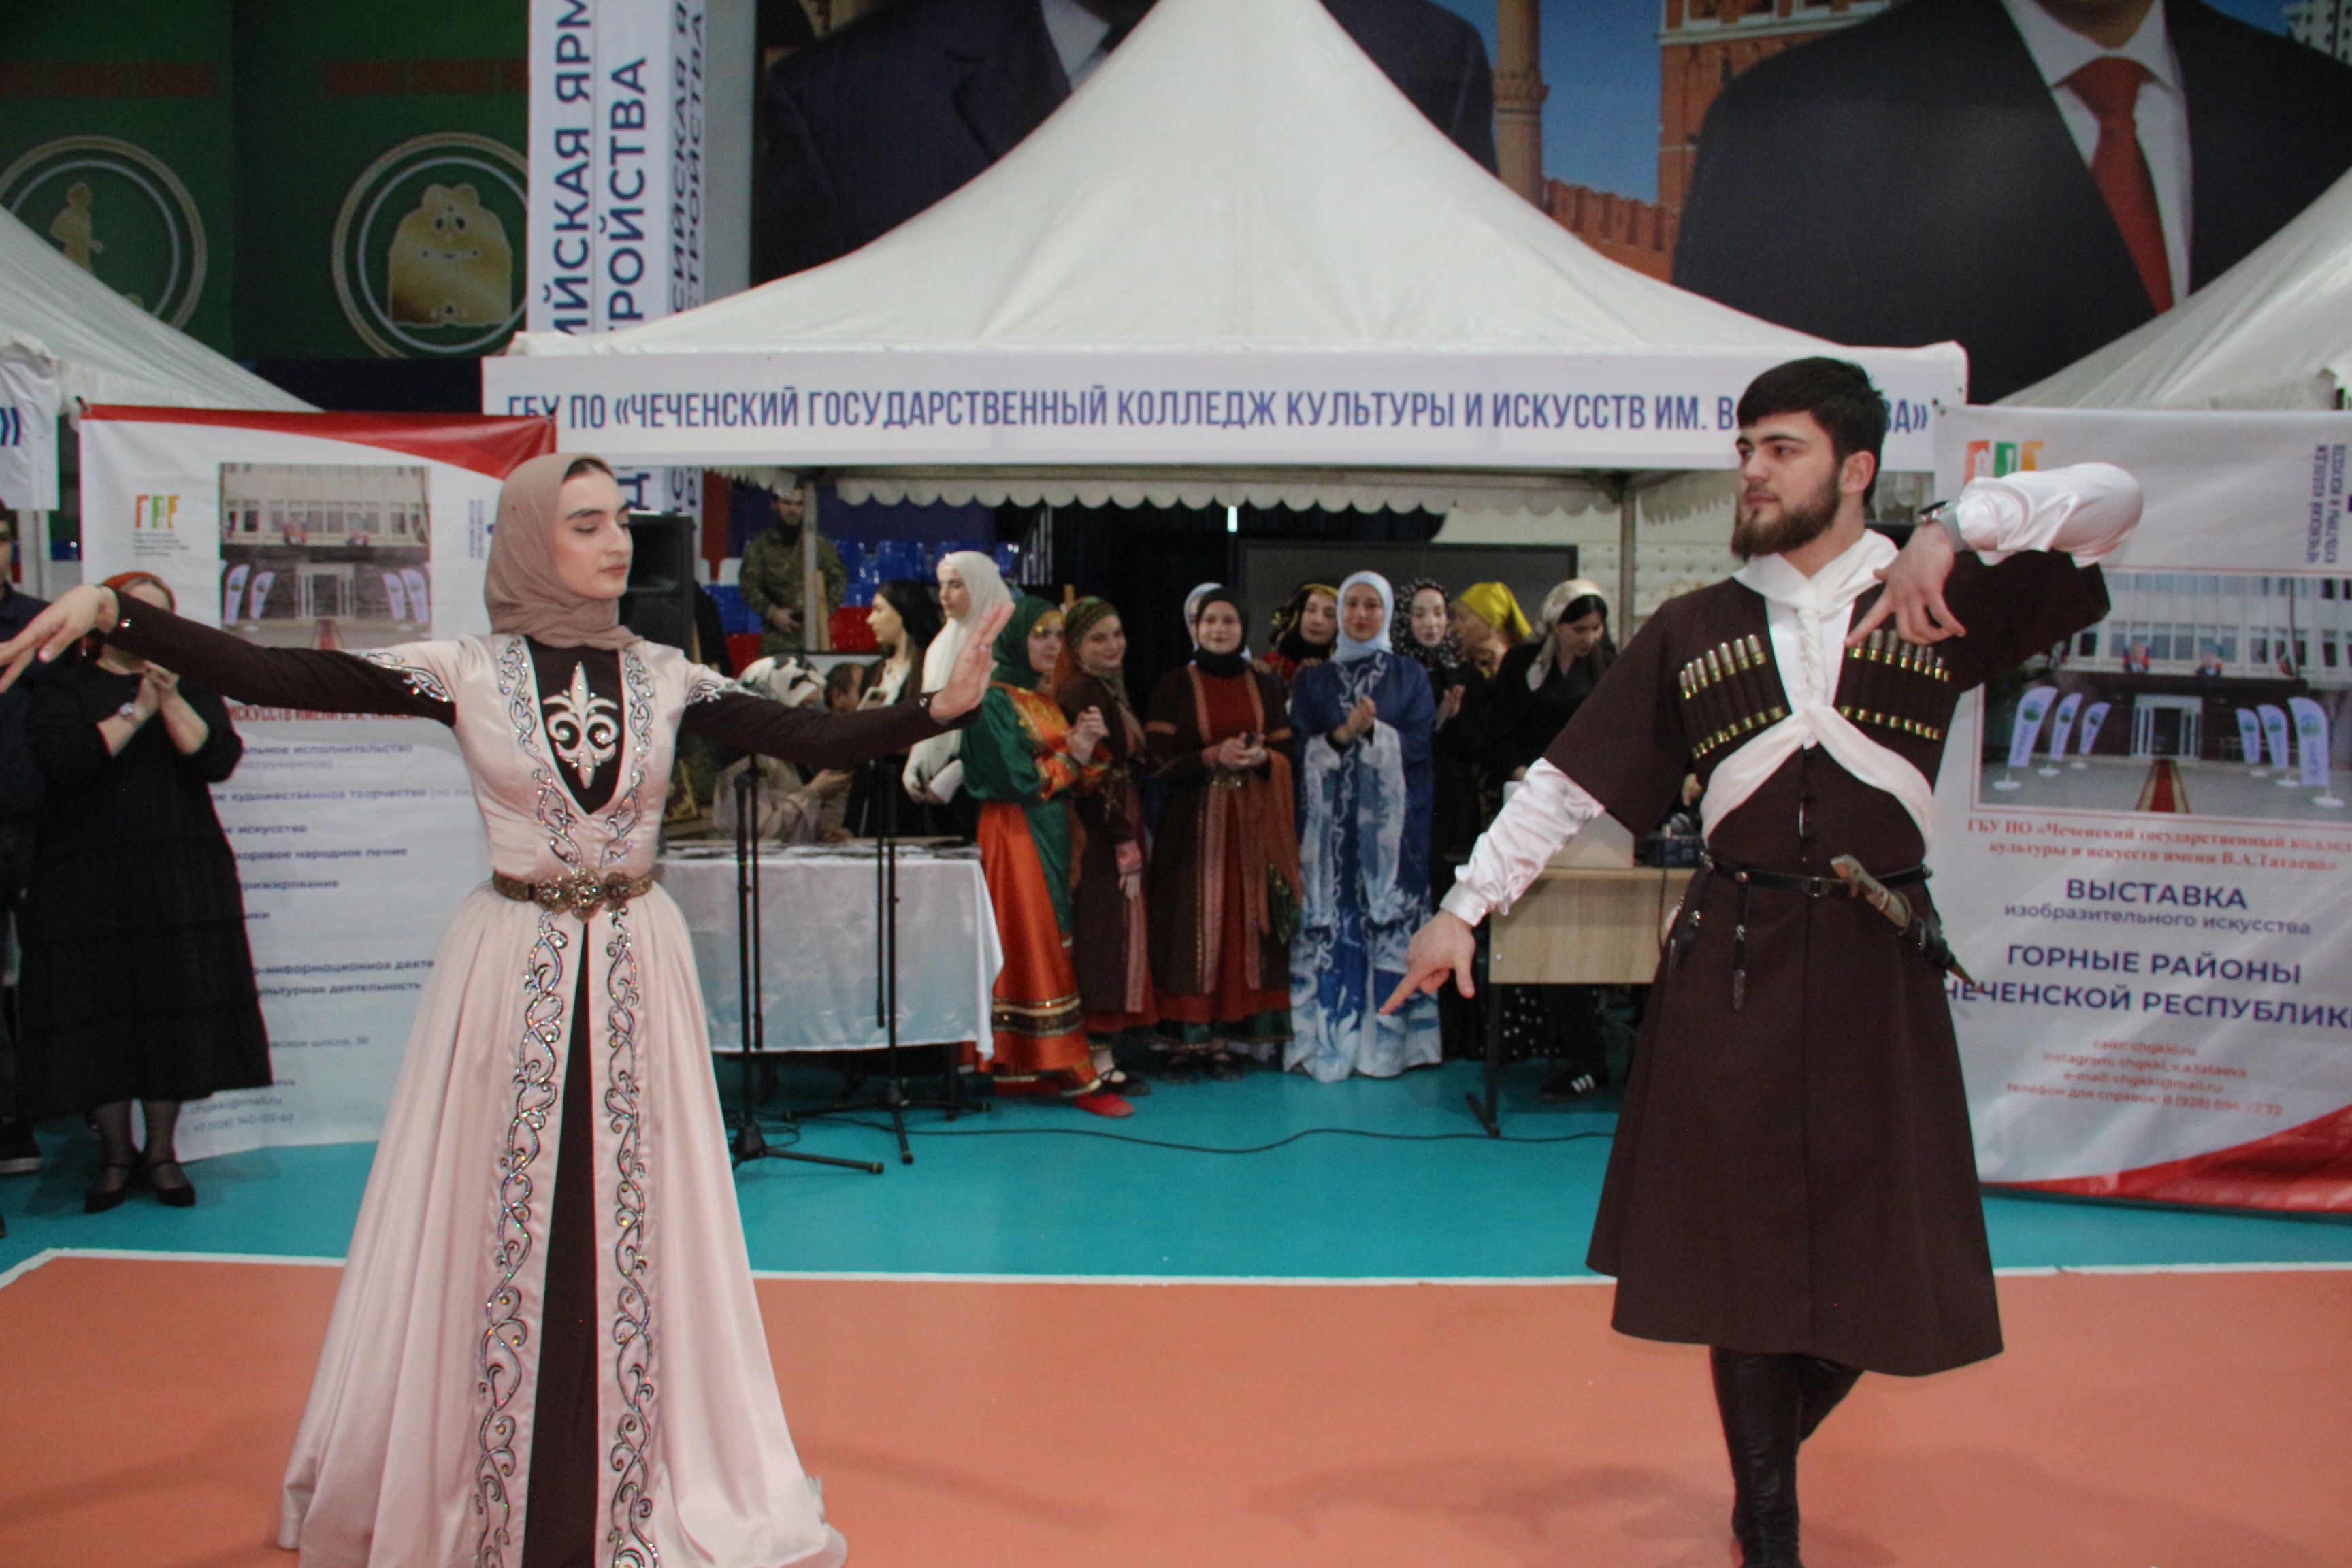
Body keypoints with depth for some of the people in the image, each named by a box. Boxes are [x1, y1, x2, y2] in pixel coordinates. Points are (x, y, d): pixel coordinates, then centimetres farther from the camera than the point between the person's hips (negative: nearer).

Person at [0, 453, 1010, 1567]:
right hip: (511, 972, -2)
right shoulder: (465, 673, -5)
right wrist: (112, 616, -22)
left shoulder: (664, 678, 1)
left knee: (636, 1233, 7)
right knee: (498, 1232, 6)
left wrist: (941, 706, -19)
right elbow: (271, 679, -11)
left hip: (636, 972, 2)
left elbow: (813, 741, -5)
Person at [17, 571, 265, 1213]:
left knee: (174, 1010, 1)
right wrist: (136, 711, -14)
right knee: (98, 1012, 0)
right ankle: (117, 1155, 14)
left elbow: (218, 760, -5)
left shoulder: (190, 685, 12)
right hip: (86, 877, -1)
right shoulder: (64, 684, 6)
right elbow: (60, 758, -12)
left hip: (181, 878, 1)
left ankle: (161, 1153, 13)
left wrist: (170, 700, -16)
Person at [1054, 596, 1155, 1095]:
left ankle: (1102, 1050, 16)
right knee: (1104, 938, -6)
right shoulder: (1083, 695, -14)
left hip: (1115, 833, 10)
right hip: (1098, 838, -10)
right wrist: (1126, 850, -18)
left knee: (1113, 936, 11)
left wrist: (1130, 842, 13)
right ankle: (1100, 1060, -1)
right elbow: (1095, 777, -19)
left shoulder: (1109, 692, 15)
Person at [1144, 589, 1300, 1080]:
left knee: (1244, 925, -1)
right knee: (1191, 926, -6)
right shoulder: (1174, 686, 3)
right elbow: (1158, 760, -3)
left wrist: (1261, 758, -13)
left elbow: (1287, 755, 9)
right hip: (1193, 824, -2)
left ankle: (1228, 1039, 6)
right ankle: (1183, 1043, -1)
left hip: (1252, 825, 2)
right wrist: (1213, 757, -17)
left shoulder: (1265, 687, 11)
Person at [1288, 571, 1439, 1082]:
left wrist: (1373, 731, -16)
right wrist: (1343, 733, -15)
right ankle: (1326, 1040, -1)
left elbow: (1419, 745, -1)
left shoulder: (1409, 677, 10)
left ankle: (1385, 1039, 1)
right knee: (1328, 921, -4)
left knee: (1389, 921, -4)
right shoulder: (1314, 680, 12)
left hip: (1391, 822, -1)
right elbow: (1302, 749, 2)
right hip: (1329, 821, 1)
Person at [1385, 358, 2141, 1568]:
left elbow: (2112, 495, -3)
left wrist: (1951, 531, -17)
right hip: (1733, 964, 0)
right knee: (1743, 1242, 2)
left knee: (1882, 1250, 3)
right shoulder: (1692, 630, 7)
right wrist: (1464, 907, 1)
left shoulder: (1940, 605, 5)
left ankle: (1774, 1443, 33)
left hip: (1878, 964, 0)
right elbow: (1571, 781, 7)